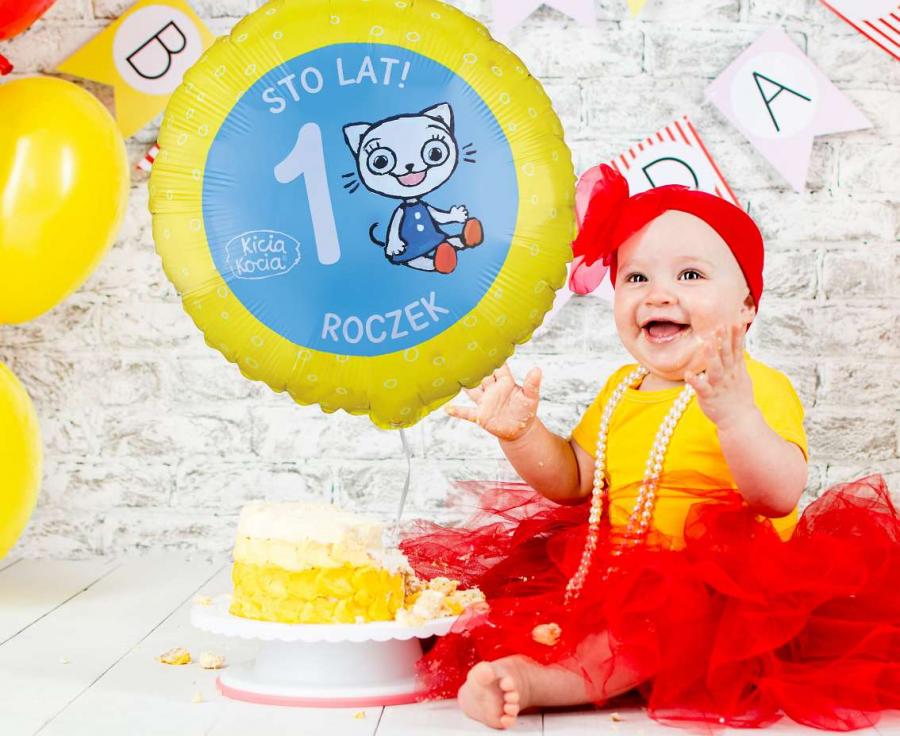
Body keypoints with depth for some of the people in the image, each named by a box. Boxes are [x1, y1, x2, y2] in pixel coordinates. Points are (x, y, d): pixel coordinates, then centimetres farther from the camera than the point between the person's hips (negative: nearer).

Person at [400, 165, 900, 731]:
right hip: (616, 576, 8)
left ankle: (536, 681, -39)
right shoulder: (622, 390, 12)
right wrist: (521, 433, -1)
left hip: (721, 591, -8)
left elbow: (780, 496, -26)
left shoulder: (759, 388, -11)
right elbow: (574, 480, 16)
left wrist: (734, 415, -43)